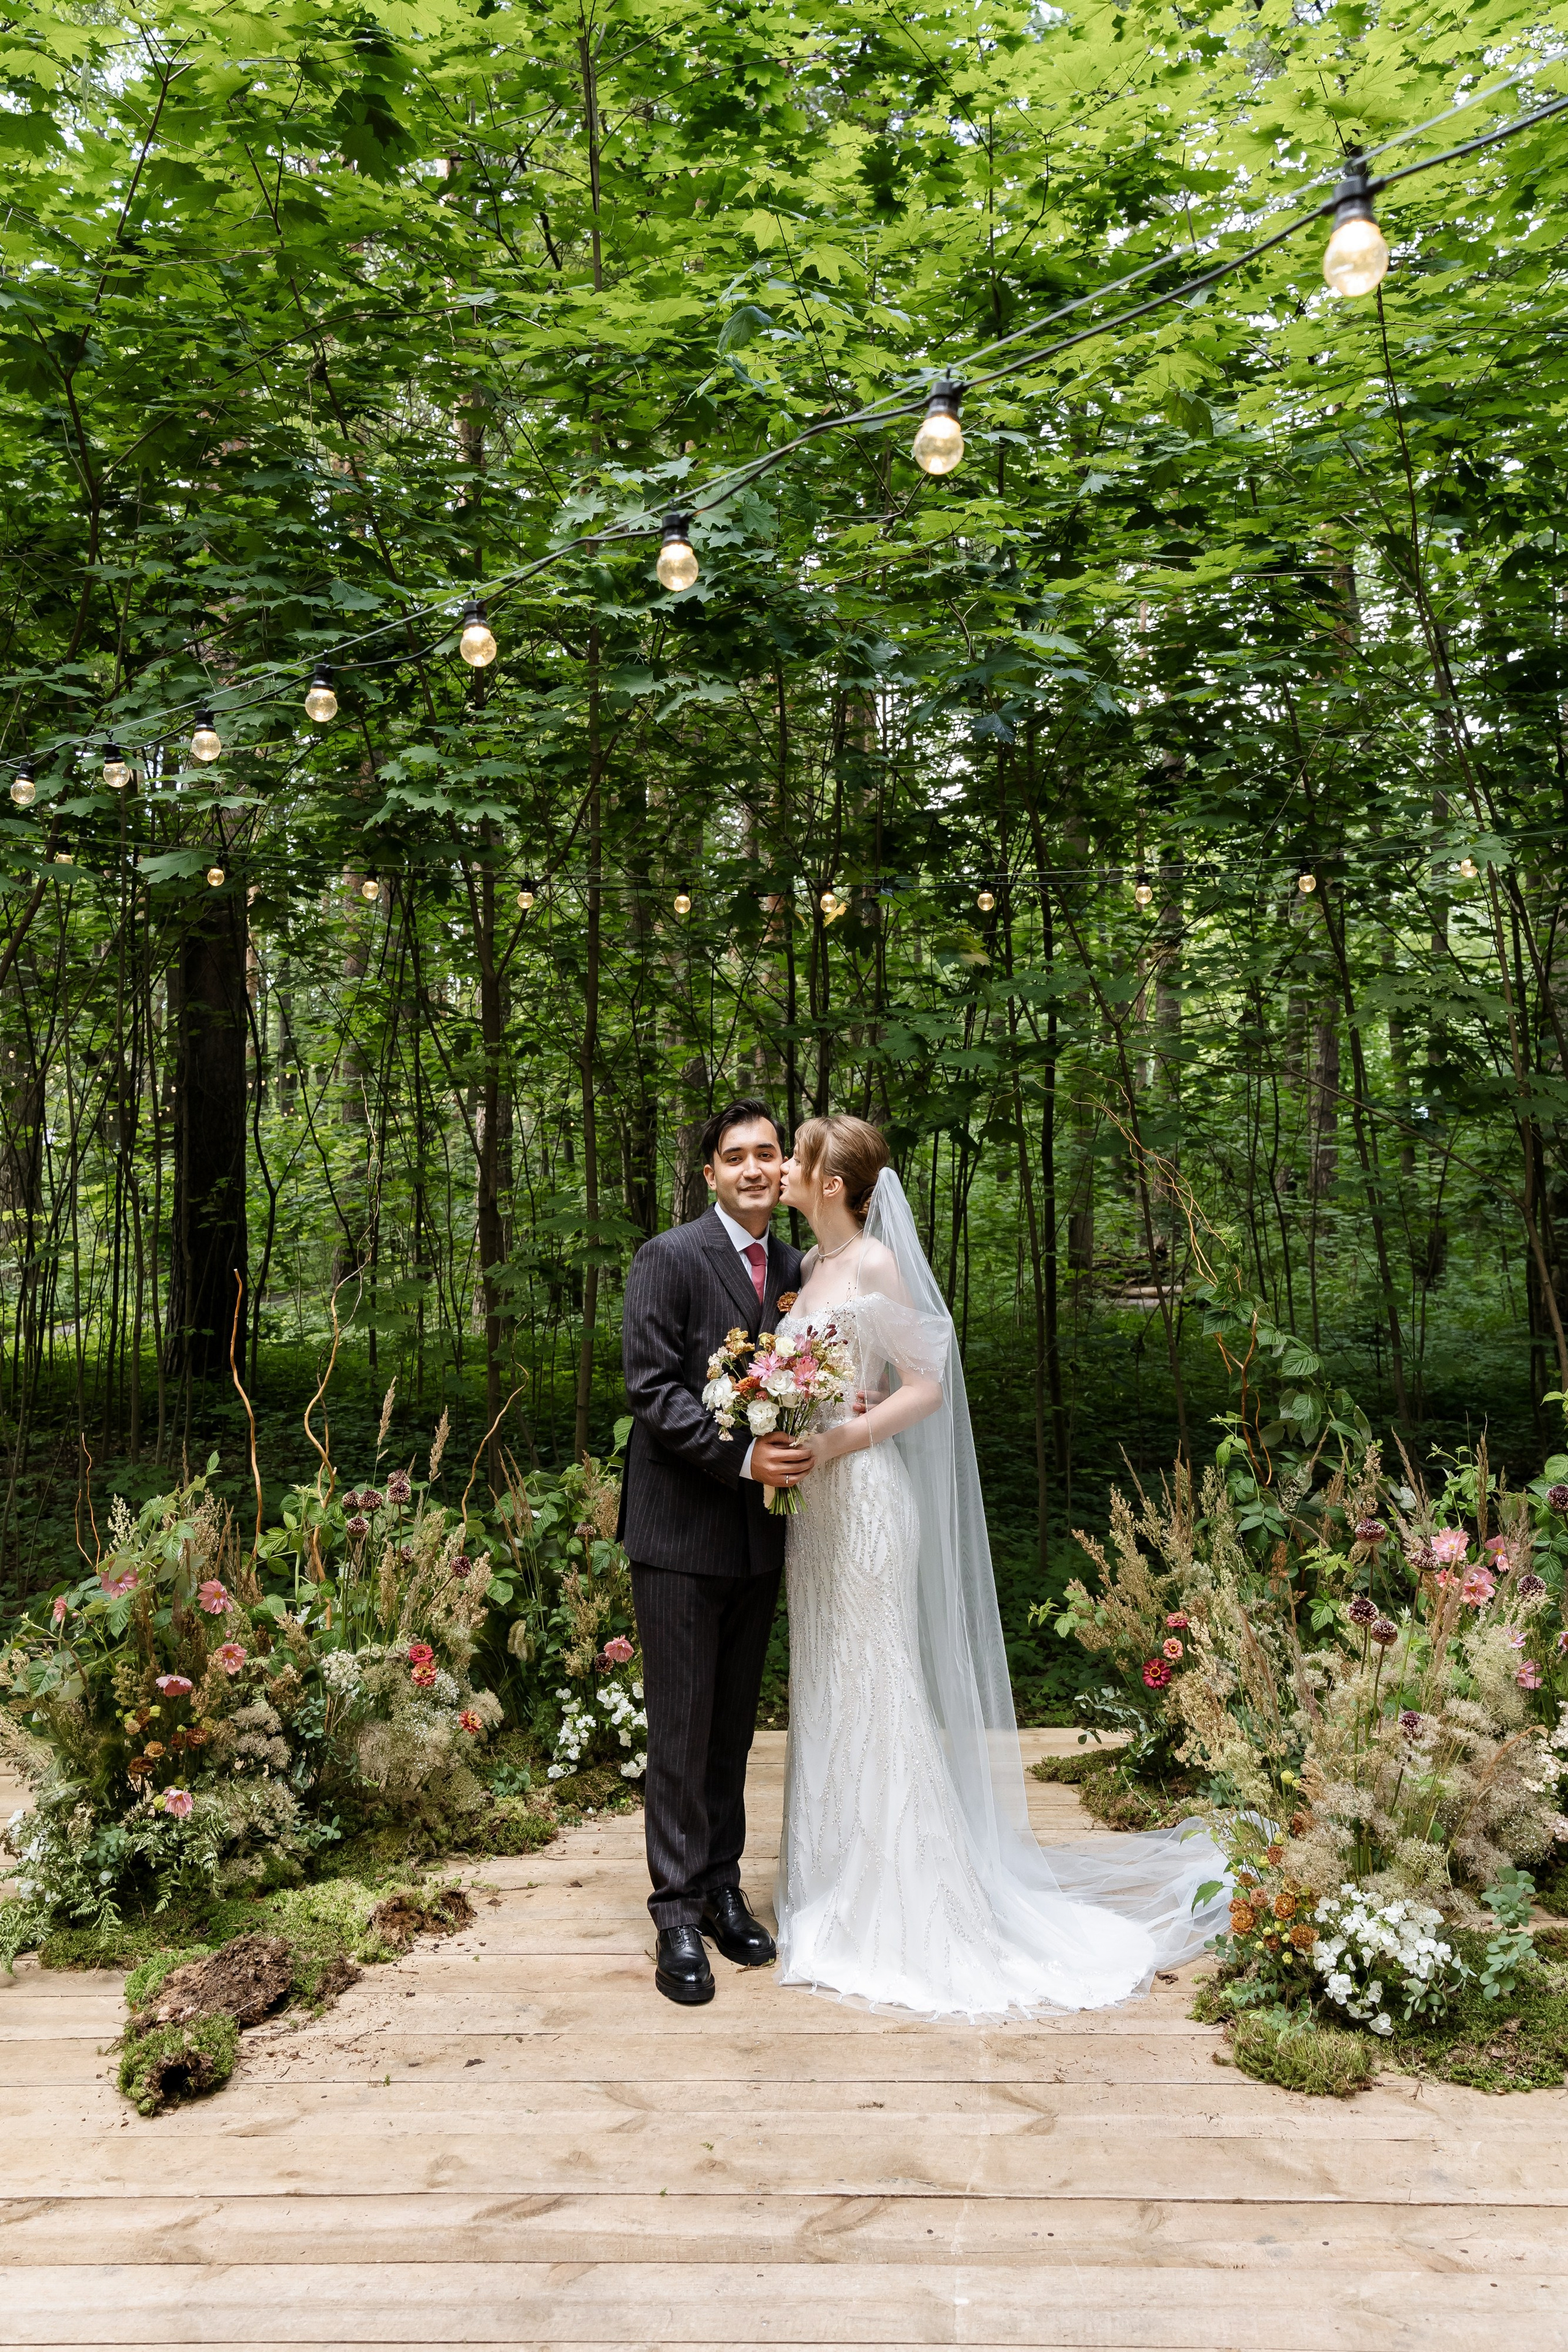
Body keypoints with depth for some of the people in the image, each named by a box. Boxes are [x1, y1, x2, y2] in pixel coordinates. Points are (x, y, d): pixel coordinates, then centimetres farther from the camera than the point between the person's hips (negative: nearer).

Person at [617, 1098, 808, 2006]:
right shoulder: (670, 1259, -9)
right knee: (681, 1729, 1)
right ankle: (679, 1913, 13)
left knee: (735, 1726, 15)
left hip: (759, 1534, 6)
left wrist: (800, 1445, -6)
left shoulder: (795, 1268, 9)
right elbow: (652, 1389, -15)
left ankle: (724, 1889, 28)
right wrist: (742, 1456, -23)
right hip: (682, 1530, -5)